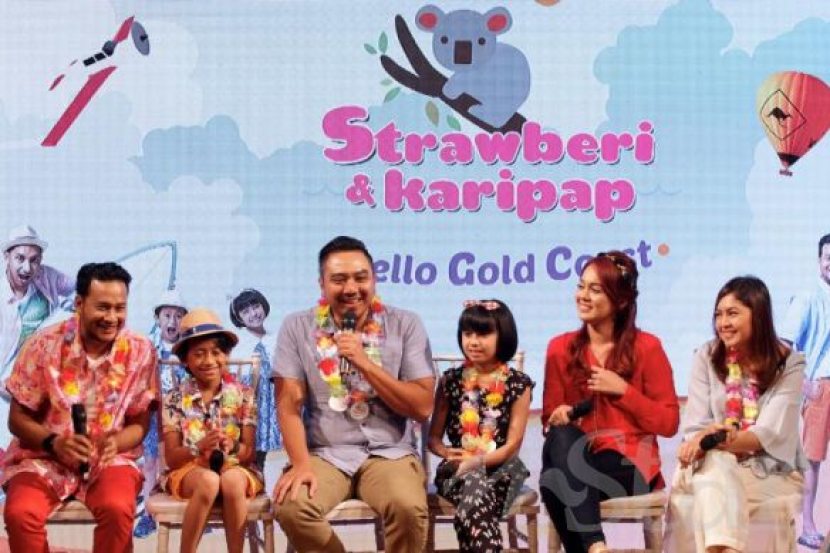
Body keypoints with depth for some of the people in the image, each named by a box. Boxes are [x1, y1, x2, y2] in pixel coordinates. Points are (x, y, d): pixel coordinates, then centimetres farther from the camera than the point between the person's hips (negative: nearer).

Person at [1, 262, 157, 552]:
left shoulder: (140, 351, -5)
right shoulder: (44, 344, -8)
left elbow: (140, 423, 3)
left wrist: (115, 443, -20)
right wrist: (54, 443, -21)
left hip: (109, 459, 0)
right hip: (42, 457, 0)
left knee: (118, 509, -33)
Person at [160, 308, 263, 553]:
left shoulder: (243, 395, 3)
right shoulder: (175, 399, 1)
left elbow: (249, 452, 0)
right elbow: (171, 458, -4)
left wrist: (233, 446, -24)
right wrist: (199, 448, -24)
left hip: (235, 469, 1)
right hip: (187, 470, -1)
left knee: (232, 480, -35)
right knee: (208, 481, -36)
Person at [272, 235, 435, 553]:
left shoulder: (405, 325, 3)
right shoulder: (297, 328, 5)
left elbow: (423, 407, -3)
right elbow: (289, 405, -1)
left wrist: (365, 363, -13)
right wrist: (301, 464, -18)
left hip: (389, 453, -1)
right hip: (324, 454, 1)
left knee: (409, 508, -33)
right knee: (290, 506, -30)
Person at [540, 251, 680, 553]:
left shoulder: (646, 347, 2)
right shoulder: (560, 349, 11)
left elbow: (669, 423, 1)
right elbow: (550, 417, 11)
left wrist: (623, 390, -10)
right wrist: (558, 417, -13)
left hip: (630, 467, -3)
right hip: (574, 459, 3)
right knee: (560, 436, -35)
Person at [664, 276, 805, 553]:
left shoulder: (789, 364, -3)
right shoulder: (706, 357, 5)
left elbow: (770, 435, -13)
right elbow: (695, 427, -1)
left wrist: (713, 441, -29)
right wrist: (709, 437, -27)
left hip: (770, 470, -2)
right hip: (712, 467, 2)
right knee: (713, 464, -34)